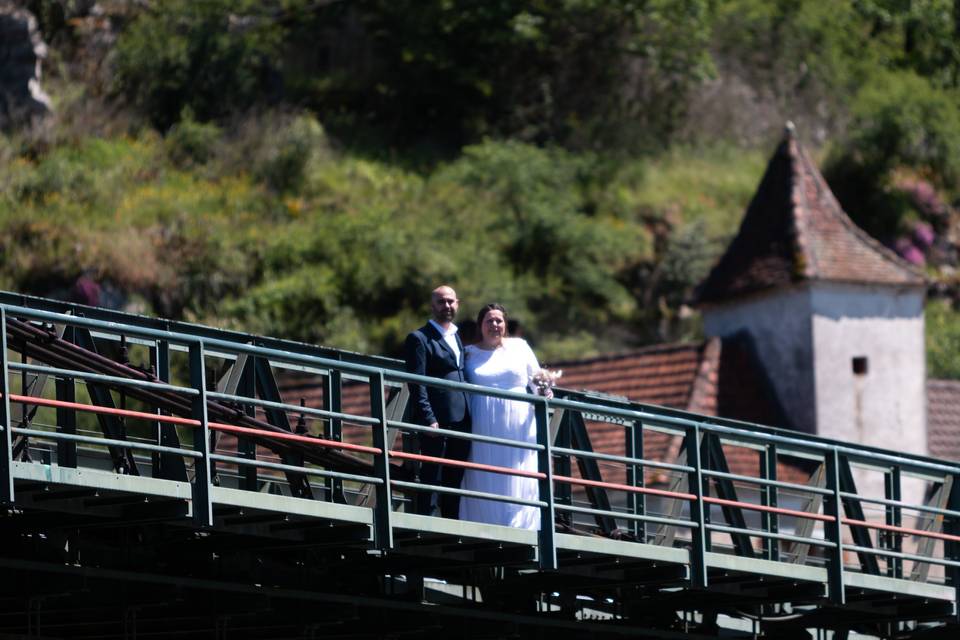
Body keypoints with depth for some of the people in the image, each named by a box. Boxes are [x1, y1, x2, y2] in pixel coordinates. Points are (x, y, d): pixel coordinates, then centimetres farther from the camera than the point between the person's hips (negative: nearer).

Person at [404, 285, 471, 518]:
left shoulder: (456, 337, 21)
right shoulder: (419, 339, -3)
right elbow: (417, 384, -10)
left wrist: (468, 417, 14)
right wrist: (428, 419, -18)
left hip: (460, 420, 7)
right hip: (437, 421, -7)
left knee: (455, 481, 9)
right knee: (432, 479, -7)